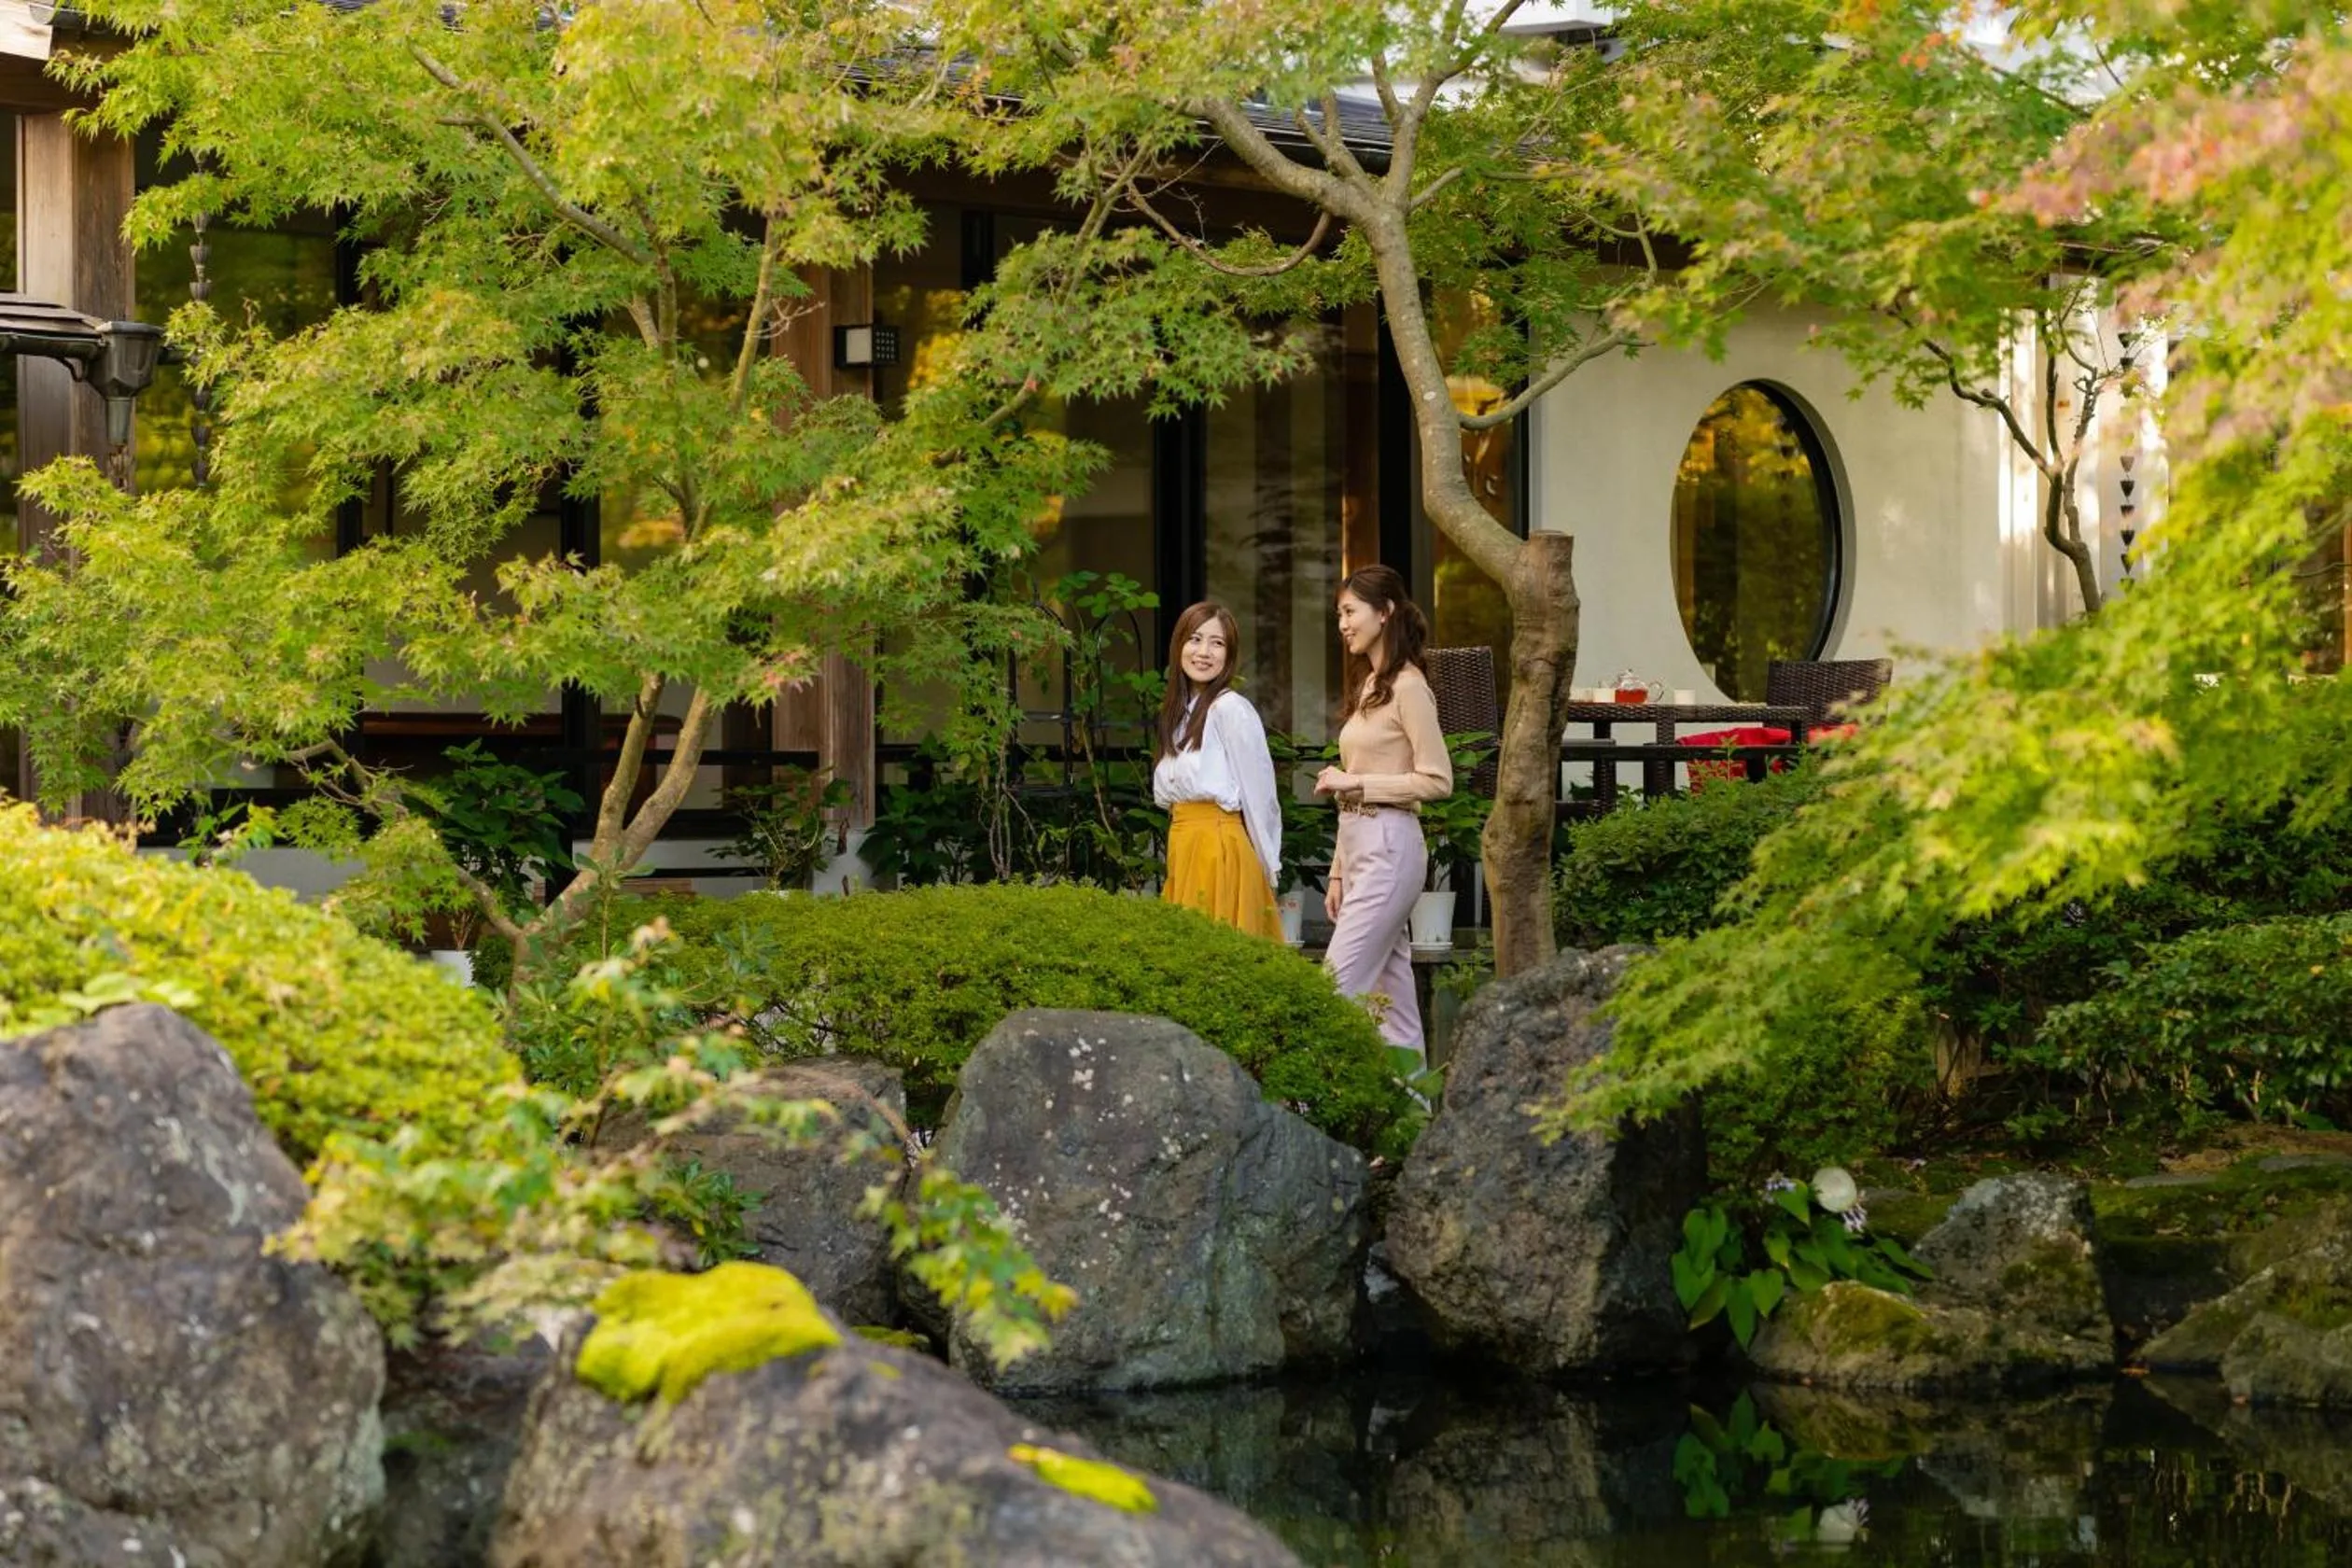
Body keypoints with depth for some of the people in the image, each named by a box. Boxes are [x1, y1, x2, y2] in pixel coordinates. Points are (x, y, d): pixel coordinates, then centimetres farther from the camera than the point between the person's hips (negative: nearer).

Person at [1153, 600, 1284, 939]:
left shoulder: (1231, 709, -9)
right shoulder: (1179, 710, 15)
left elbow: (1259, 794, -8)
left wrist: (1267, 868, -3)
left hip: (1219, 846, -8)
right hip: (1182, 848, 8)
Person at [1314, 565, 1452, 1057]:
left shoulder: (1407, 686, -10)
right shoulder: (1367, 686, 17)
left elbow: (1437, 780, -15)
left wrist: (1354, 781, -15)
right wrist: (1339, 872, 16)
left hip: (1389, 845, -9)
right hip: (1359, 845, 9)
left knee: (1341, 981, -14)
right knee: (1390, 988, 7)